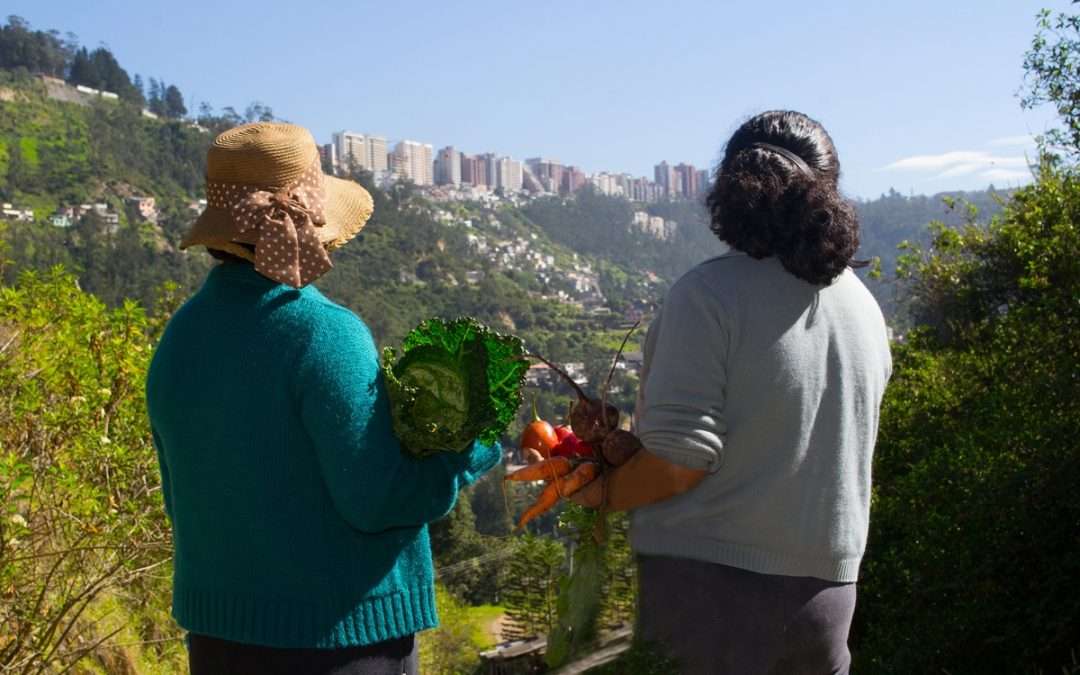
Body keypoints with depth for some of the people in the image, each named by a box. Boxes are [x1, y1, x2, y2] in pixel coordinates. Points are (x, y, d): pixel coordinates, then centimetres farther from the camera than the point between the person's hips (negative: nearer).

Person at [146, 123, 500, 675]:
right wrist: (475, 439, -6)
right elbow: (377, 500, -18)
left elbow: (182, 498, 9)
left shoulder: (179, 337, 1)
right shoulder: (324, 333, -20)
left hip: (217, 629, 6)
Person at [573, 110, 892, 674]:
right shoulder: (866, 307, 6)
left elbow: (679, 461, -20)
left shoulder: (709, 293, -15)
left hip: (713, 585, -6)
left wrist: (600, 491, -1)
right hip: (826, 587, 6)